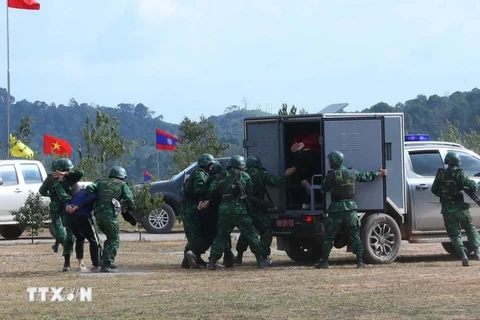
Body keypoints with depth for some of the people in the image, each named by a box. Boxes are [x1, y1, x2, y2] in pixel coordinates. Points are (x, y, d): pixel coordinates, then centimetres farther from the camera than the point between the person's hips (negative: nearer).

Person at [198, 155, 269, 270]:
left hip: (223, 210, 3)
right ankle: (260, 260, 6)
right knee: (250, 235, 6)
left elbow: (212, 191, 4)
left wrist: (207, 202, 17)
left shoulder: (221, 177, 14)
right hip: (239, 210, -3)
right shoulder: (244, 176, 7)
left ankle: (212, 262, 3)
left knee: (221, 236, 11)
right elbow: (249, 193, 9)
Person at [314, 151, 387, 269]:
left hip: (336, 208, -4)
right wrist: (379, 174, 37)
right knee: (355, 236, 8)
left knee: (329, 237, 4)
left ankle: (324, 262, 3)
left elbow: (324, 189, 1)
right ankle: (360, 261, 3)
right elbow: (366, 176, 20)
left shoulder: (331, 175, -10)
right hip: (350, 208, 4)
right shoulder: (352, 173, 4)